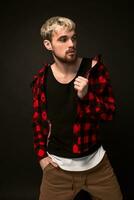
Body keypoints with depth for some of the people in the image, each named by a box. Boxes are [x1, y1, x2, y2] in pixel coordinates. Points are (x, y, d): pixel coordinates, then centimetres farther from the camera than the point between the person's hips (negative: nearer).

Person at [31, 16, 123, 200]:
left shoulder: (94, 68, -10)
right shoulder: (42, 78, -6)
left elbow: (110, 113, -7)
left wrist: (86, 96, -24)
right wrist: (41, 154, 0)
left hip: (96, 162, 0)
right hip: (57, 166, 0)